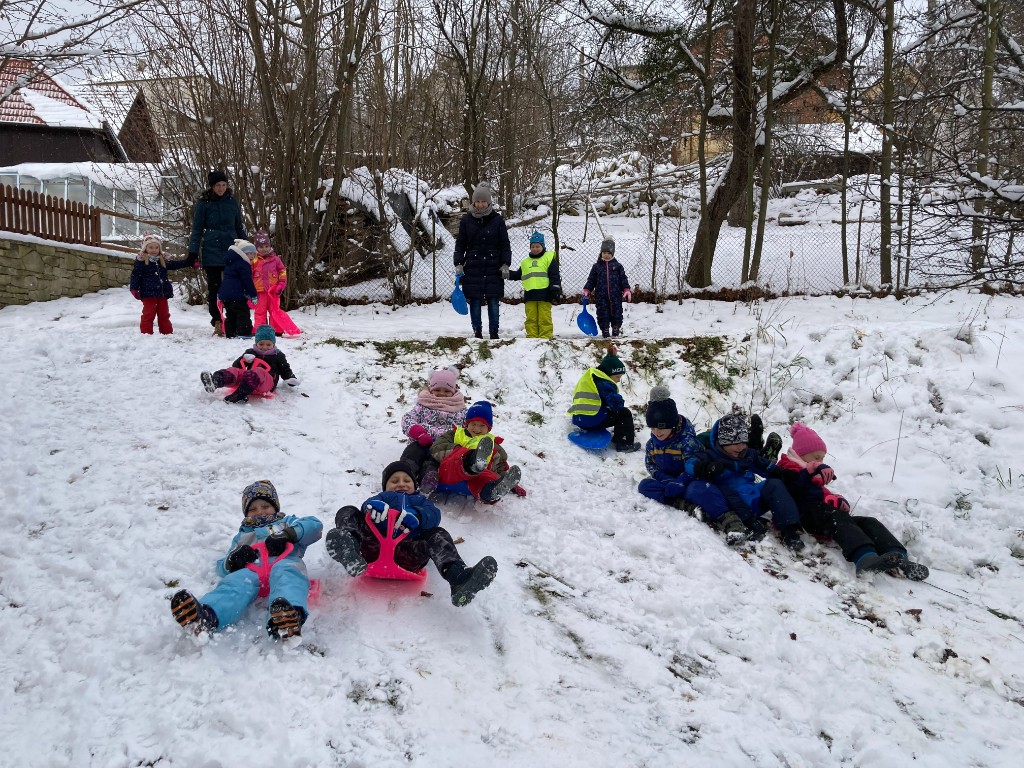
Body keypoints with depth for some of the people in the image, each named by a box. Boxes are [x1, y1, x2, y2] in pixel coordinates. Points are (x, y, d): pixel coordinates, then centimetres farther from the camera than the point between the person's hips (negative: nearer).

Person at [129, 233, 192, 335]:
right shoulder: (141, 261, -5)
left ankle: (167, 333, 19)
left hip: (162, 293, 6)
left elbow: (175, 265, 20)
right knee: (148, 315, -5)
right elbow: (135, 275, -9)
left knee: (164, 315, 12)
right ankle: (146, 333, -1)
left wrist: (189, 262, 14)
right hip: (148, 294, -6)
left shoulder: (162, 261, 13)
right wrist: (134, 288, -18)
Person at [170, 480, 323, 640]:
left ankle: (289, 613, -73)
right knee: (237, 581, -35)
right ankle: (205, 616, -66)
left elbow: (315, 526, 18)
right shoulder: (242, 535, 45)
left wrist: (288, 534, 0)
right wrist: (232, 561, 6)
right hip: (251, 569, 2)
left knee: (285, 572, -41)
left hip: (284, 561, -2)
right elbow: (221, 567, 32)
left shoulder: (286, 522, 39)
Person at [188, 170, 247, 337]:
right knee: (213, 288, 4)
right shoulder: (203, 203, 1)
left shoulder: (232, 201, 6)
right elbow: (197, 229, 3)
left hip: (231, 250, 1)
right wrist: (193, 252, -3)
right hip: (211, 252, -1)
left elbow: (239, 227, 14)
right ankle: (217, 322, 11)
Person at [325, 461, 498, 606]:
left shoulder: (420, 500, 36)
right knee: (347, 513, -13)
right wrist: (372, 507, -18)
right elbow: (368, 504, 9)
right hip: (375, 547, 0)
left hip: (407, 554, 0)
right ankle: (350, 552, -51)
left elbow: (434, 515, 11)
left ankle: (457, 577, -52)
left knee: (438, 535, -21)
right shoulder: (382, 498, 36)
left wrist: (417, 516, -15)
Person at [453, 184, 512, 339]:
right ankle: (477, 332, 10)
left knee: (494, 301, 1)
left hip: (494, 268, -1)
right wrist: (458, 264, -2)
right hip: (473, 268, 1)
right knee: (475, 301, 1)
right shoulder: (466, 220, 5)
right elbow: (460, 244, 8)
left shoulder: (497, 220, 2)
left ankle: (494, 332, 9)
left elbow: (505, 245, 4)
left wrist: (505, 265, -4)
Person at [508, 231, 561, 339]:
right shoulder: (525, 262, 21)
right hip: (530, 294, 5)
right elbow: (518, 275, 29)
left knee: (544, 318, -4)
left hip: (544, 294, -5)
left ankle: (545, 337, -1)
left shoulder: (549, 258, 5)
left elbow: (555, 276, -1)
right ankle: (531, 336, 7)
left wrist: (555, 289, -9)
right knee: (531, 318, 4)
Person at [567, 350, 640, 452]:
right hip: (593, 419, -10)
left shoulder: (591, 376, 19)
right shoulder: (604, 384, -11)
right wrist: (621, 403, 8)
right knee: (625, 413, 2)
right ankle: (625, 444, 1)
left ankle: (618, 438, 33)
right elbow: (616, 403, -17)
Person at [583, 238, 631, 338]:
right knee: (603, 314, 1)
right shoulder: (597, 266, 7)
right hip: (601, 297, 0)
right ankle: (605, 331, 11)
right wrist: (587, 290, 2)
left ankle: (616, 330, 16)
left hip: (615, 295, 0)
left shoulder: (617, 266, 6)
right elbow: (591, 280, 10)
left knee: (616, 313, 2)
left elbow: (623, 279, 5)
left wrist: (627, 290, -4)